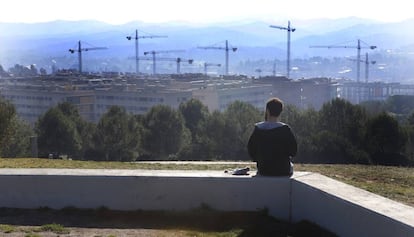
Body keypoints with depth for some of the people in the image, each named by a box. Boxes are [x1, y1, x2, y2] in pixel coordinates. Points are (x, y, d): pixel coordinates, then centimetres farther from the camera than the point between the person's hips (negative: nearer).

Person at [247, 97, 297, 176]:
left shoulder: (258, 129, -8)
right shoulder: (285, 129, -15)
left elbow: (251, 152, -2)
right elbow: (293, 151, -8)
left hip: (263, 171, 2)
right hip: (284, 171, -2)